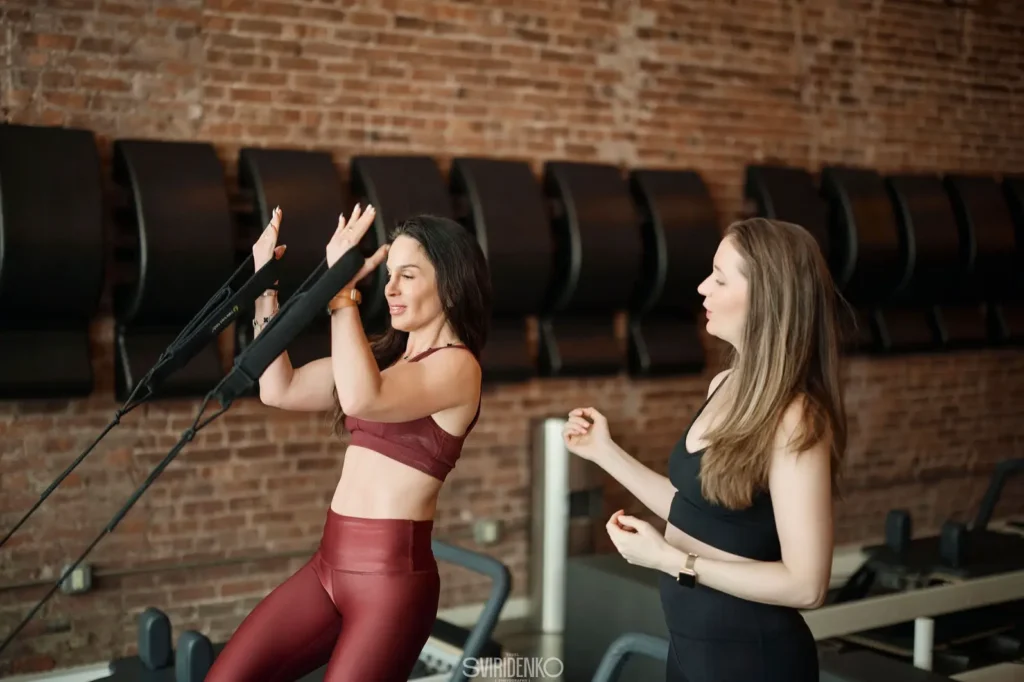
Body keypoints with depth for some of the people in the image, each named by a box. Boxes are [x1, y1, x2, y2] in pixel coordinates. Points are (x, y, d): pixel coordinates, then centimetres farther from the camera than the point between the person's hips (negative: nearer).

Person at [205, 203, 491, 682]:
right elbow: (278, 390, 10)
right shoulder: (385, 353, 14)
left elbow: (362, 399, -30)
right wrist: (266, 287, 5)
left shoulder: (456, 365, -12)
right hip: (330, 563, 8)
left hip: (391, 574, -8)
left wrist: (342, 287, -24)